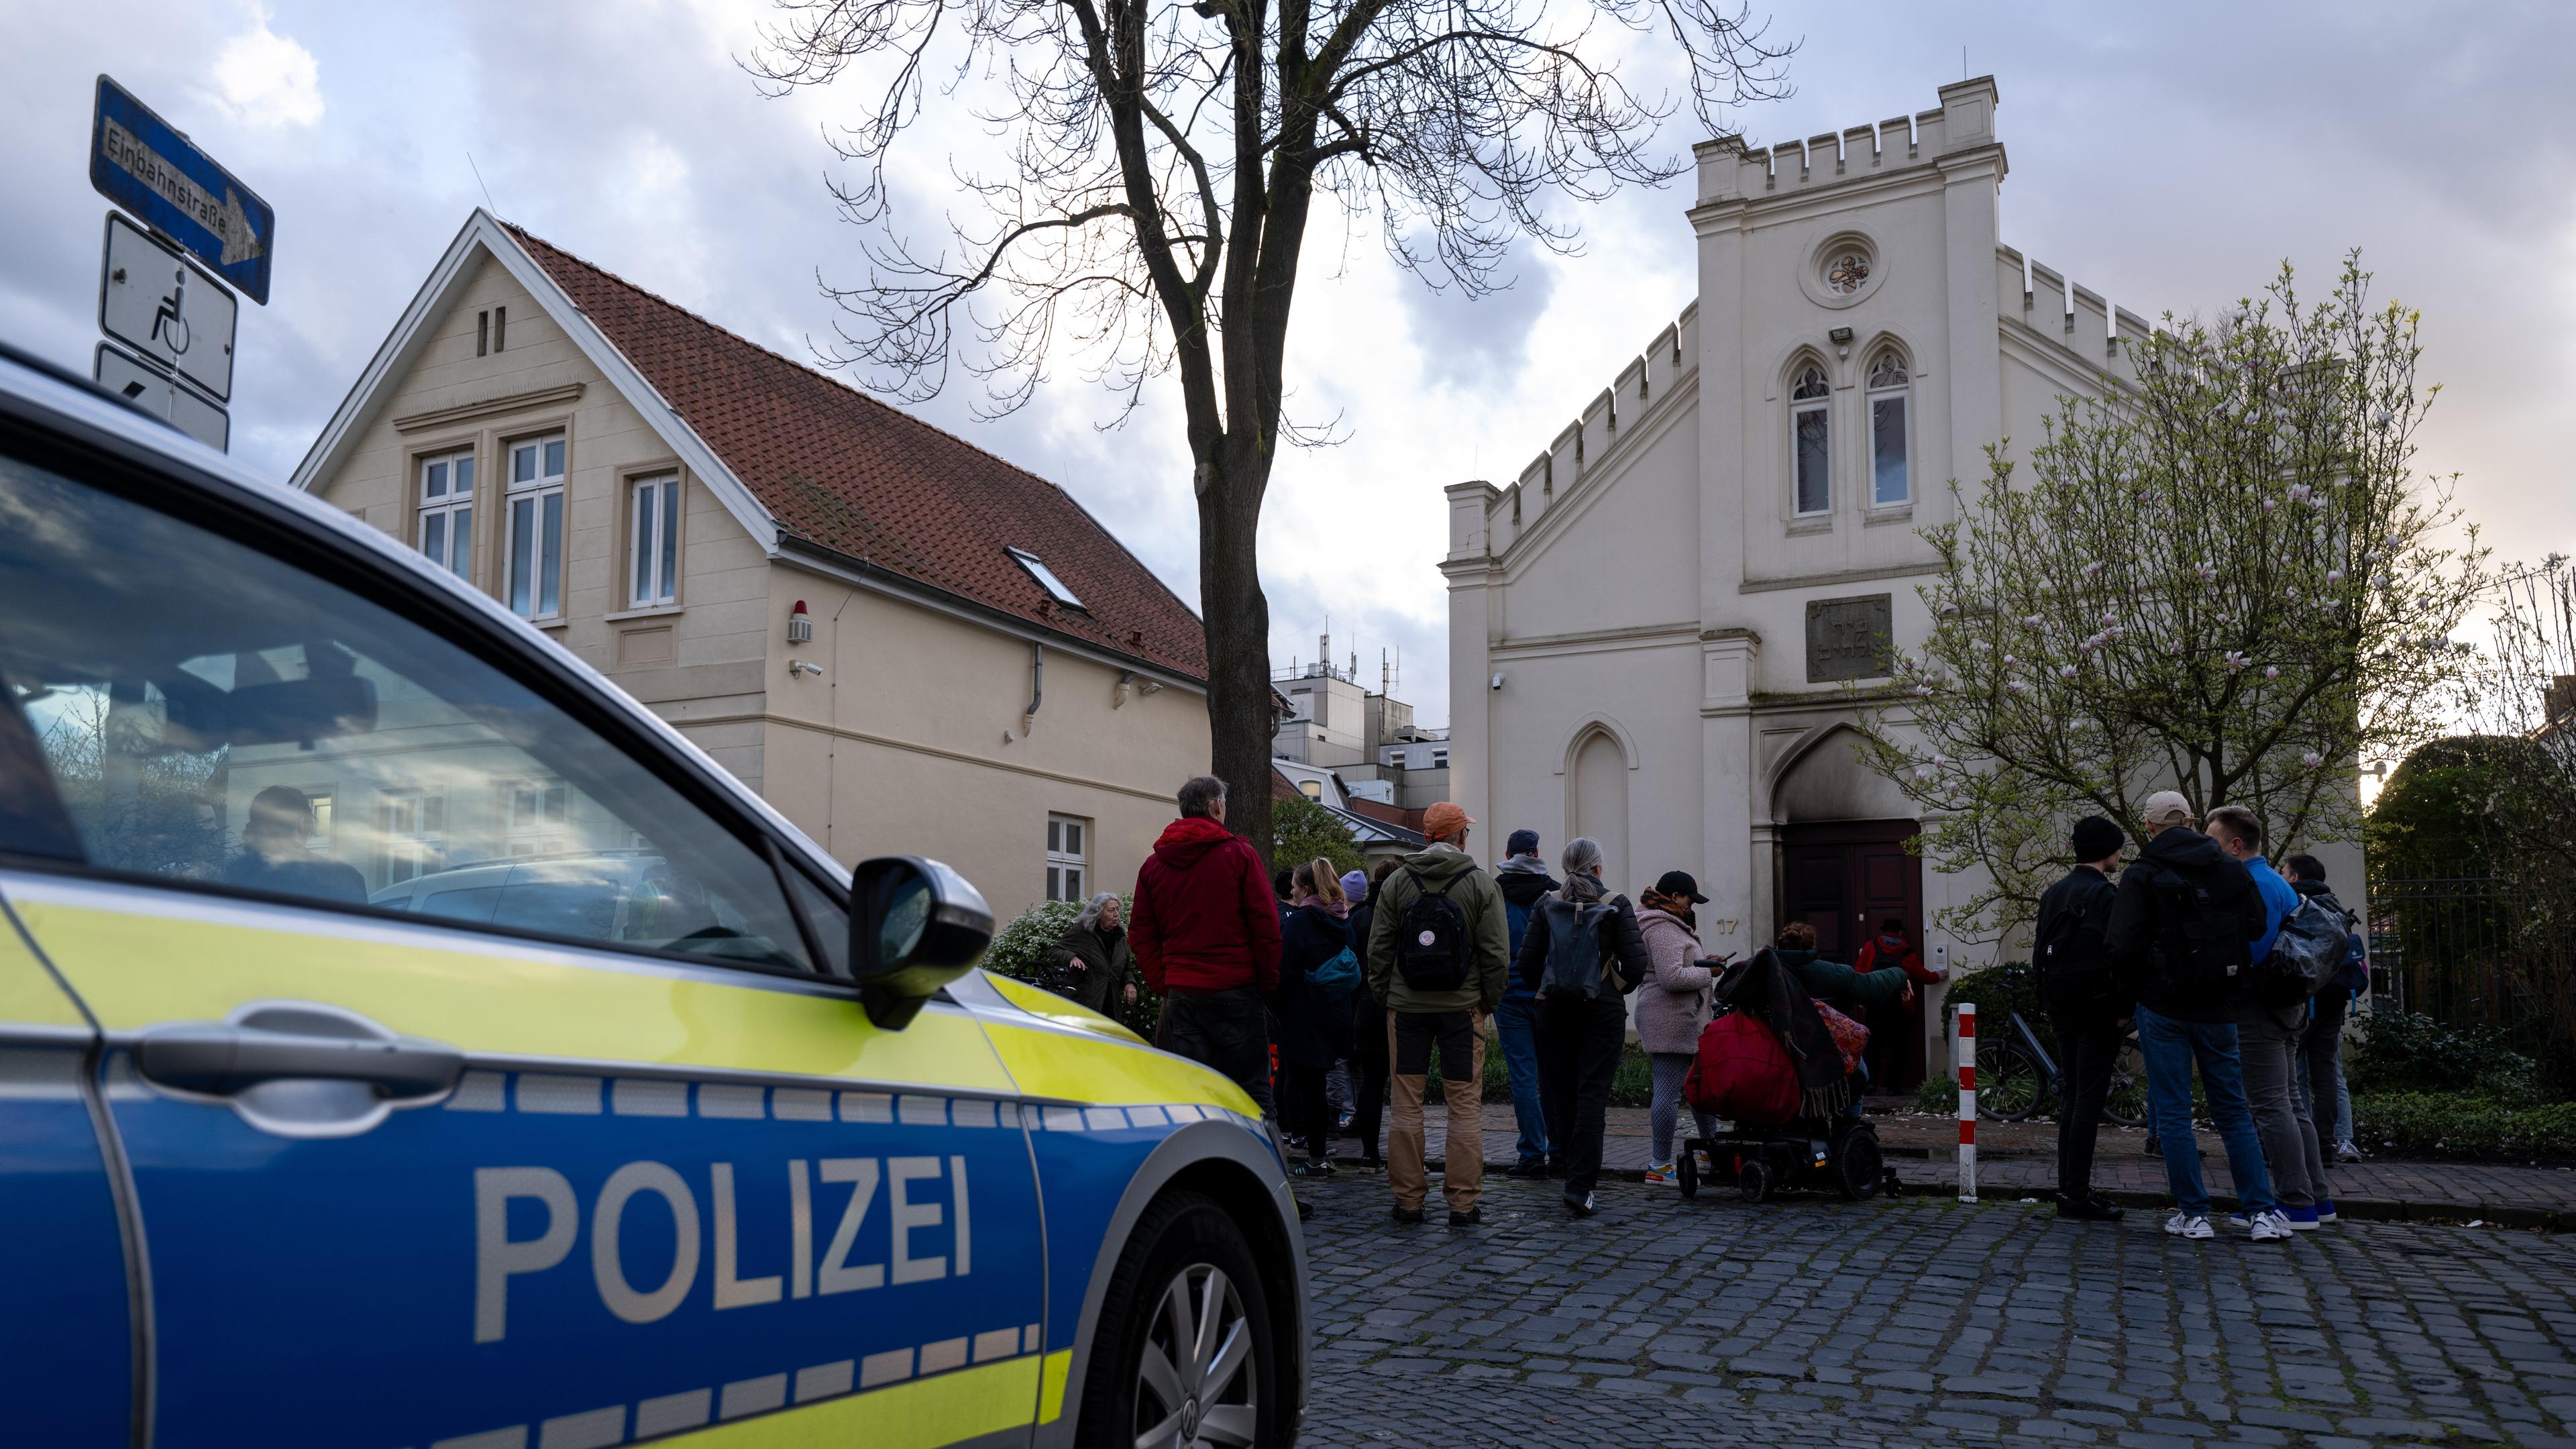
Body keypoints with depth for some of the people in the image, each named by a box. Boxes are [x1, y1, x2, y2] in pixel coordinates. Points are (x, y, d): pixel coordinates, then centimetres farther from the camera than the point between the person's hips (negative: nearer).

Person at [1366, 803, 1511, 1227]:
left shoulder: (1397, 882, 2)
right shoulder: (1481, 884, -2)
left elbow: (1378, 949, 3)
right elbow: (1496, 952, -4)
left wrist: (1383, 995, 13)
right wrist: (1489, 1001, 7)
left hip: (1406, 1006, 2)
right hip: (1462, 1008, -1)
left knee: (1407, 1103, 6)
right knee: (1465, 1105, 4)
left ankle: (1408, 1200, 10)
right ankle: (1464, 1203, 5)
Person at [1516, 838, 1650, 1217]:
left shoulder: (1547, 905, 2)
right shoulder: (1616, 905, -4)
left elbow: (1526, 963, -1)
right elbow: (1635, 963, -8)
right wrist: (1621, 989, 11)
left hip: (1555, 1011, 3)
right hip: (1603, 1011, -2)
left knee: (1562, 1093, 12)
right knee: (1592, 1095, -3)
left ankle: (1579, 1174, 22)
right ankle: (1580, 1186, -11)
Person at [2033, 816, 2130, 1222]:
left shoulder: (2053, 893, 13)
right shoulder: (2105, 894, -12)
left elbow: (2040, 954, 15)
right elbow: (2116, 955, -18)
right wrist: (2122, 1010, -12)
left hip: (2062, 1007, 8)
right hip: (2096, 1008, -8)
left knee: (2073, 1096, 14)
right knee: (2089, 1100, -6)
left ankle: (2068, 1189, 15)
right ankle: (2077, 1196, -6)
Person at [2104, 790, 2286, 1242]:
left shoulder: (2141, 875, -8)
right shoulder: (2232, 871, 5)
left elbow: (2122, 946, -14)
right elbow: (2258, 931, 6)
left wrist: (2133, 989, 2)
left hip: (2163, 1008, -4)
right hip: (2218, 1009, 4)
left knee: (2172, 1112, 3)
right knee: (2234, 1110, 11)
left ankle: (2193, 1213, 3)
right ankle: (2263, 1212, 7)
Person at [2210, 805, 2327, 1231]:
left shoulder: (2252, 885, -16)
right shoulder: (2277, 883, 17)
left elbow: (2251, 953, -24)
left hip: (2256, 1008, -10)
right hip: (2288, 1007, 10)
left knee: (2271, 1107, -7)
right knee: (2291, 1103, 15)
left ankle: (2297, 1204, -5)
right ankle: (2314, 1197, 19)